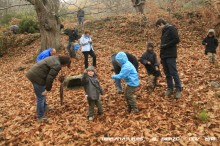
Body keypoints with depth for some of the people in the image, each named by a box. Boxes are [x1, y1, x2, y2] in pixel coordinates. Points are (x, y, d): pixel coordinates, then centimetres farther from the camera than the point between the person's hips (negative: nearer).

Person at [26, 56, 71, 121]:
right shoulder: (57, 66, -19)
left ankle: (44, 107, 47)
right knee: (41, 97, 2)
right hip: (37, 77, -10)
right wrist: (47, 89, -12)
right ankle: (41, 117, 15)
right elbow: (50, 78, -21)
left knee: (42, 95, 27)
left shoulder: (55, 58, 12)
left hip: (33, 74, 10)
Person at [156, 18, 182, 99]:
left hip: (170, 56, -9)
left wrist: (166, 45, -15)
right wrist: (161, 55, 15)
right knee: (167, 74, 11)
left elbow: (176, 40, -16)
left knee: (174, 73, -6)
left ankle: (178, 89, 4)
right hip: (164, 56, 9)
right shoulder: (164, 31, 20)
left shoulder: (171, 28, -6)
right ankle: (170, 88, 20)